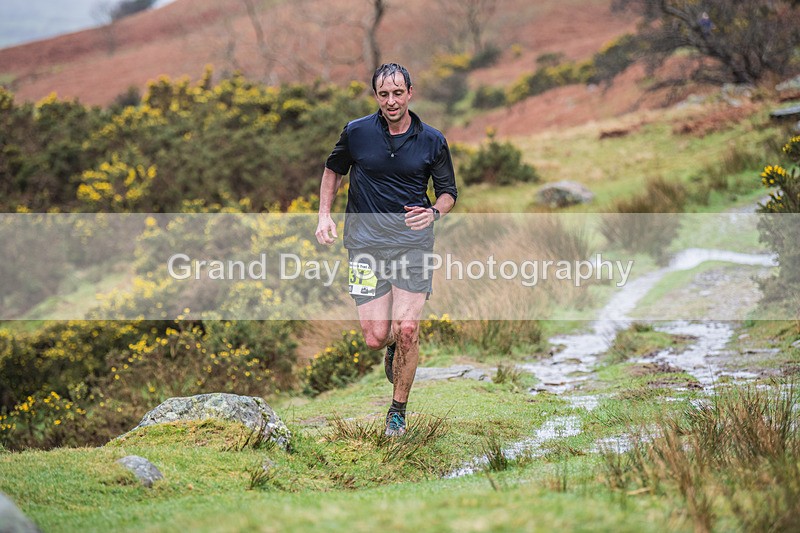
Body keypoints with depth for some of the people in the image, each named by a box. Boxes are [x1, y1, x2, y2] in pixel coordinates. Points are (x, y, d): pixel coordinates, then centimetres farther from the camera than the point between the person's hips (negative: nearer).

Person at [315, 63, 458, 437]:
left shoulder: (432, 141, 1)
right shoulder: (356, 133, 0)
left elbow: (448, 192, 11)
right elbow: (333, 169, 18)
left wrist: (433, 212, -11)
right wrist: (325, 215, 7)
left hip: (413, 242, 0)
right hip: (366, 243, 0)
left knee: (406, 331, -10)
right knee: (376, 338, -6)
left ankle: (398, 411, 11)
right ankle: (393, 347, 34)